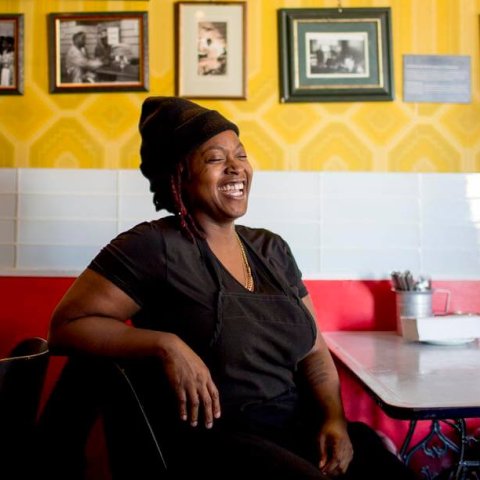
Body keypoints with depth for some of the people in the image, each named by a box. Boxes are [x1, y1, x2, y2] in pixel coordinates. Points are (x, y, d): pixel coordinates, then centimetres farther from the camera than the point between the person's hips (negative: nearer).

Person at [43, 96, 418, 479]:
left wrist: (334, 418, -4)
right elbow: (67, 326, -9)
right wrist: (166, 345, -20)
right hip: (208, 438, -5)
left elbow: (314, 352, 13)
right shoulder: (154, 246, -6)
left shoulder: (272, 249, 12)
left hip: (298, 428, 6)